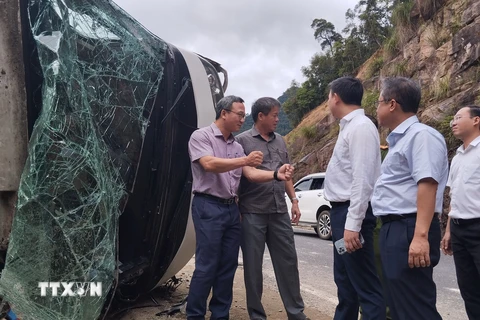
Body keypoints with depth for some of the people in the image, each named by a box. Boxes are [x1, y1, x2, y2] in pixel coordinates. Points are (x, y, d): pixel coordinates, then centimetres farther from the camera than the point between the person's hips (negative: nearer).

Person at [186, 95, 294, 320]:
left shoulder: (237, 146, 15)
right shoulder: (201, 136, -4)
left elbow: (251, 173, 5)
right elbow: (209, 164, -20)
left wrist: (276, 174, -12)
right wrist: (244, 160, -26)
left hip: (231, 208, 7)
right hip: (208, 207, -7)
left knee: (228, 266, 9)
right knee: (206, 266, -4)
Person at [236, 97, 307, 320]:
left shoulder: (280, 141, 15)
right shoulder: (243, 141, -3)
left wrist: (294, 200, 12)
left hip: (280, 211, 5)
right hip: (253, 213, -5)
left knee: (288, 261, 10)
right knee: (253, 265, 6)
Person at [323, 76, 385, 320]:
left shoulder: (361, 127, -15)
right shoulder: (349, 126, 15)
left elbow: (362, 180, -22)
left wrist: (353, 224, -25)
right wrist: (342, 220, 16)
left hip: (352, 213, -10)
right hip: (341, 210, 10)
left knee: (365, 283, -1)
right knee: (345, 280, 20)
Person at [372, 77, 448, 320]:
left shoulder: (421, 135, -12)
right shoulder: (400, 139, 19)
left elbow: (427, 185, -22)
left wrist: (420, 235, -29)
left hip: (409, 231, -10)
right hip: (394, 229, 10)